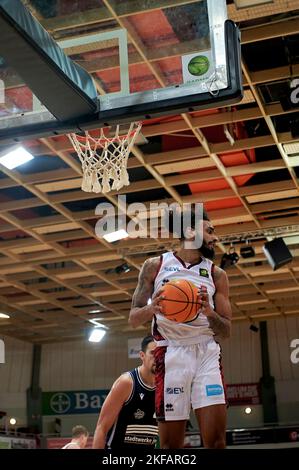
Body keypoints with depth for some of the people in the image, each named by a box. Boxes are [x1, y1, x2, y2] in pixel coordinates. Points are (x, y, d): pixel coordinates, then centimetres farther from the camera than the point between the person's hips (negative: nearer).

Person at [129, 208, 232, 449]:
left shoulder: (217, 274, 9)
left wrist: (210, 313, -14)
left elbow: (226, 331, 8)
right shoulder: (155, 266, 5)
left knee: (216, 440, -9)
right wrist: (151, 309, -17)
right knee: (170, 443, 0)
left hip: (207, 353, 2)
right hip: (171, 354, -1)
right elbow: (133, 319, 5)